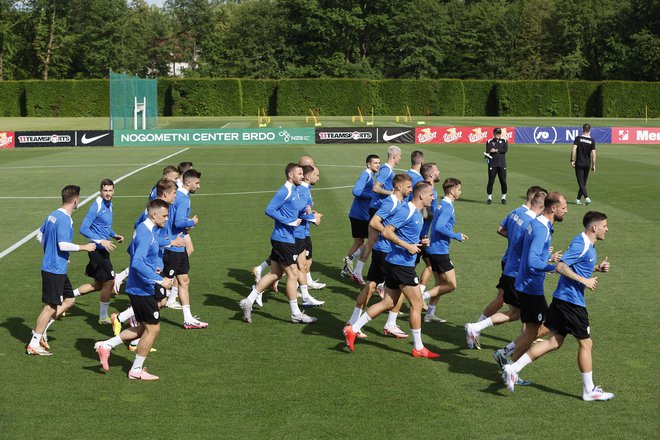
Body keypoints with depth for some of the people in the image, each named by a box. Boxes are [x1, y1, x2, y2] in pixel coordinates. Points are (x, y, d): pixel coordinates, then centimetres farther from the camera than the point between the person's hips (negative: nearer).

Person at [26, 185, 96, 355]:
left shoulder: (52, 215, 8)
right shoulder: (64, 219, -20)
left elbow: (40, 236, 17)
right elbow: (63, 245, -25)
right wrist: (85, 247, -14)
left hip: (51, 266, 10)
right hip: (55, 269, -10)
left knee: (69, 299, 18)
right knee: (51, 307, -2)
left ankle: (39, 331, 19)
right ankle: (34, 344, 6)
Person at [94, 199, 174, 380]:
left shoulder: (144, 229, 11)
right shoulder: (146, 234, -21)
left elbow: (132, 250, 27)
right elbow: (137, 263, -32)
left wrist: (153, 269, 26)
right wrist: (159, 280, -30)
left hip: (138, 288, 10)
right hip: (143, 289, -10)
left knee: (143, 328, 18)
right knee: (153, 329, 1)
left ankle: (106, 346, 19)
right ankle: (136, 370, 12)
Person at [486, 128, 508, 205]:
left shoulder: (504, 141, 12)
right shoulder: (489, 142, 8)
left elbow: (505, 150, -5)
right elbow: (488, 152, -6)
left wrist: (496, 150, -8)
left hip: (502, 164, 1)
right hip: (492, 164, -1)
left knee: (503, 181, 0)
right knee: (491, 181, -2)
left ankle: (504, 197, 11)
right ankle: (489, 197, 8)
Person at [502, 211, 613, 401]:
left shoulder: (589, 245, 15)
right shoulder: (580, 243, -17)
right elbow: (561, 266, -24)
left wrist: (598, 267, 13)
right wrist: (584, 281, -21)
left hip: (562, 299, 10)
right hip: (571, 301, -10)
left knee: (555, 341, 8)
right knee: (586, 343, 3)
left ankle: (513, 368, 3)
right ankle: (589, 391, 16)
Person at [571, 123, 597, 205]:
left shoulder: (578, 138, -6)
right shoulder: (592, 141, -1)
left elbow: (574, 149, -16)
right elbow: (593, 154, -4)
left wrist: (572, 160, -10)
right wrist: (593, 165, 1)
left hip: (579, 164, -3)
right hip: (587, 164, 3)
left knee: (581, 183, -4)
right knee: (583, 182, 15)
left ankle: (587, 197, -23)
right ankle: (578, 199, 23)